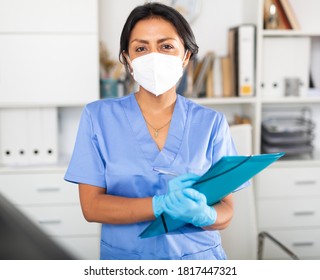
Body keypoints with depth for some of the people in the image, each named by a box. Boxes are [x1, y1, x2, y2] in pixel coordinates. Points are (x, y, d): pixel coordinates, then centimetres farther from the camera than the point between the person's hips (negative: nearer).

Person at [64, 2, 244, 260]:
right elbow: (92, 207, -11)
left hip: (199, 256, 1)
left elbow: (225, 211, -4)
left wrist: (202, 214, -26)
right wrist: (162, 204, -25)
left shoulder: (211, 122, -5)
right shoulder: (98, 116, -7)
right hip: (126, 258, 0)